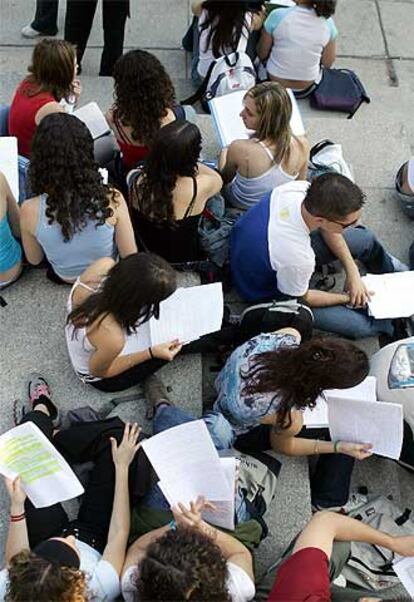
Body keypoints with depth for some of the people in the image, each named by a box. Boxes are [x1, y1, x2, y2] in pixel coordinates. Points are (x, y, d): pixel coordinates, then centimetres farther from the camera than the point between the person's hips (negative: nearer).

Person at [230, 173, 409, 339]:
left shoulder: (301, 188, -27)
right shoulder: (297, 259, -44)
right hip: (268, 293, -6)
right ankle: (392, 326, 26)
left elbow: (326, 229, -4)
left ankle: (387, 267, 42)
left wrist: (352, 270, -8)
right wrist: (347, 298, -7)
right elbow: (300, 298, -20)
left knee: (365, 238, 9)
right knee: (359, 325, -9)